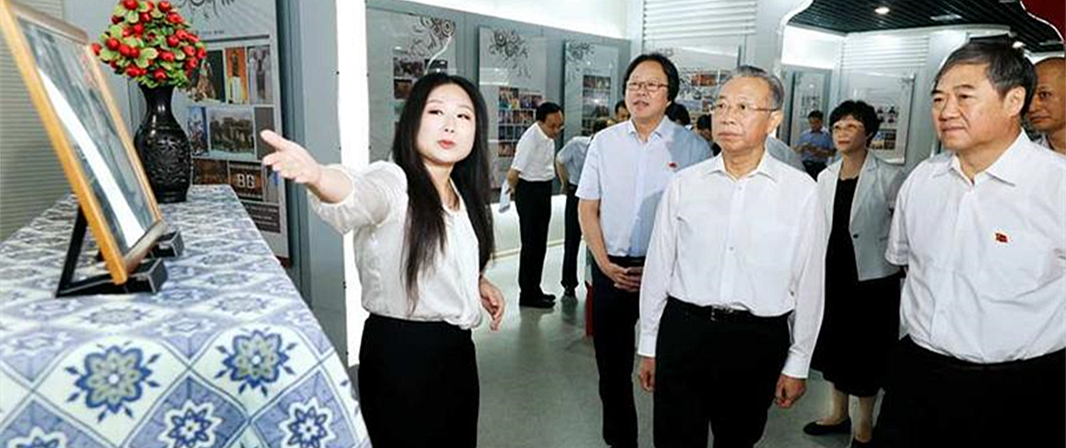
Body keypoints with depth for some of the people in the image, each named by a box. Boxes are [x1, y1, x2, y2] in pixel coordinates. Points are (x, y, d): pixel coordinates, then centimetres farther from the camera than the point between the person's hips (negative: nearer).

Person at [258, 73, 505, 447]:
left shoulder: (464, 195, 6)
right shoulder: (392, 181, -17)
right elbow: (357, 194, -41)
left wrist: (476, 281, 6)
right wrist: (317, 177, -62)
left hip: (456, 349, 8)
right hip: (400, 352, -7)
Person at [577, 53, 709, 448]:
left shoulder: (692, 146, -3)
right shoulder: (604, 142, 5)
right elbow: (587, 208, 6)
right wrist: (605, 264, -3)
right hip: (611, 268, 3)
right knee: (612, 363, 14)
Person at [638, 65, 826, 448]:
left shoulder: (801, 191, -4)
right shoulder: (684, 184, -1)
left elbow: (808, 283, 0)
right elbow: (658, 268, 4)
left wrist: (797, 364, 4)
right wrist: (648, 346, 7)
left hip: (758, 340, 0)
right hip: (683, 330, 1)